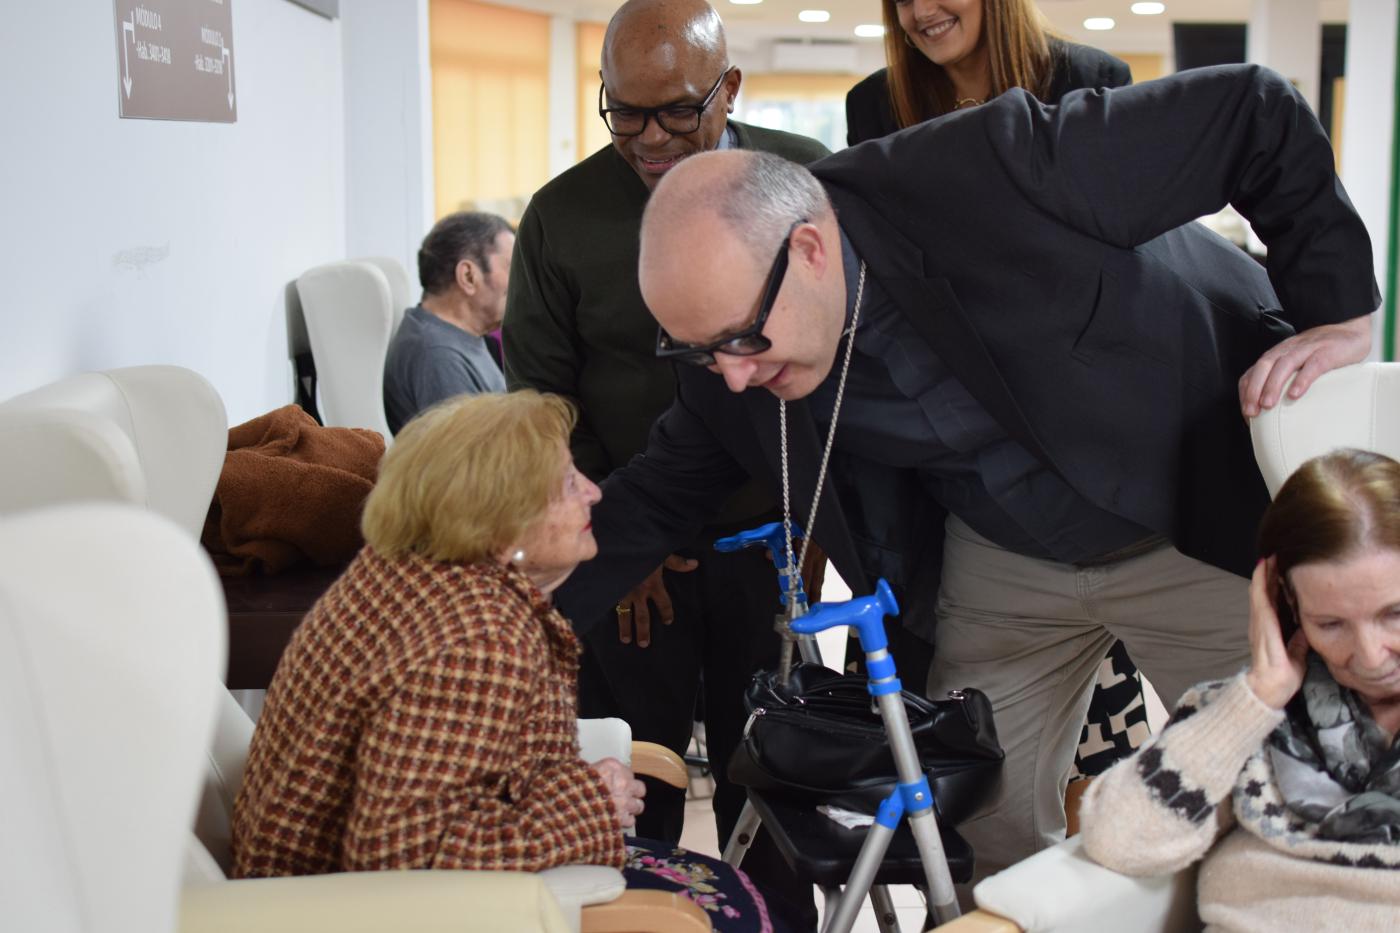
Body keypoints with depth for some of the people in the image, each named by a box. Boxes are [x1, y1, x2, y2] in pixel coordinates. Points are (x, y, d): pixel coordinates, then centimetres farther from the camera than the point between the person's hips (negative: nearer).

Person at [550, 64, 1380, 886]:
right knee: (988, 838, 8)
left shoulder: (992, 173, -35)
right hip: (1001, 563, 5)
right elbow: (658, 499, -1)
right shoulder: (728, 361, -16)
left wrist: (1337, 316, -24)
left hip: (1208, 518, -4)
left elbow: (1259, 113, -27)